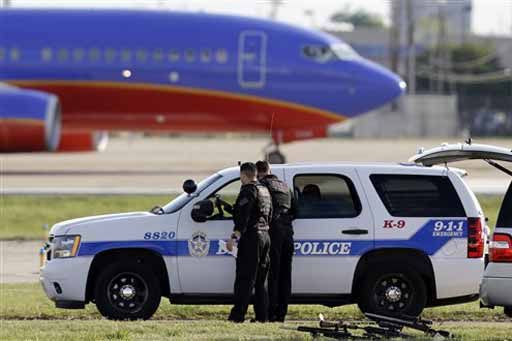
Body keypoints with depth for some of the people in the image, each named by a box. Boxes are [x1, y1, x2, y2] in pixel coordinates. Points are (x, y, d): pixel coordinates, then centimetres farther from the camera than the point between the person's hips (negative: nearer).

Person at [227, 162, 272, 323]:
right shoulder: (265, 190, 18)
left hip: (251, 237, -9)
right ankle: (262, 316, 11)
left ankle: (237, 315, -13)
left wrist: (234, 237, -24)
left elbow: (243, 217, -20)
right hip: (265, 236, 9)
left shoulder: (249, 190, -11)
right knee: (260, 280, 13)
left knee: (245, 279, -10)